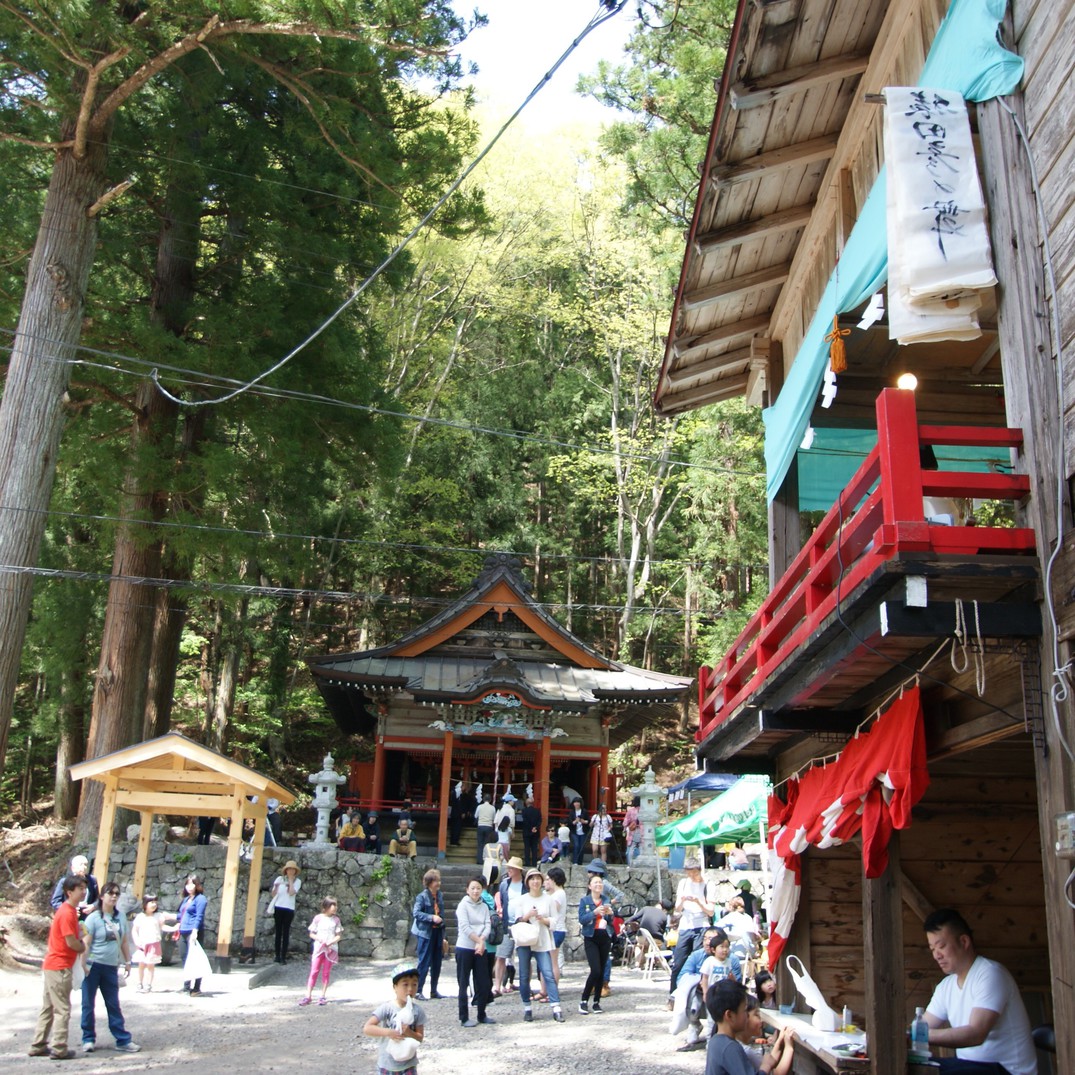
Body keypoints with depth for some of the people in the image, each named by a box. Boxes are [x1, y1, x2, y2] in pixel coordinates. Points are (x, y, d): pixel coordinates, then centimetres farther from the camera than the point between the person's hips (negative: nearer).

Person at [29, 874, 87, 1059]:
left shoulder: (69, 910, 12)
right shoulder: (67, 913, -18)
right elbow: (72, 942, -20)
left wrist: (81, 942, 2)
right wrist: (85, 947, -2)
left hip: (52, 966, 10)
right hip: (59, 967, -10)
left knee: (48, 1007, 15)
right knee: (63, 1009, -3)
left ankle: (38, 1046, 22)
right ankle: (59, 1049, 1)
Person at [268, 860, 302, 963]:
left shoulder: (297, 881, 3)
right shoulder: (280, 879, 5)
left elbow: (292, 893, -11)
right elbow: (273, 894, 5)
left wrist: (291, 880, -6)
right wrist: (276, 887, -15)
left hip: (289, 909, -1)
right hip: (278, 907, 1)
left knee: (286, 932, -1)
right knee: (278, 931, 3)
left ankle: (283, 956, -1)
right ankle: (277, 955, 7)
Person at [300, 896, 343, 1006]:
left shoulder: (336, 919, 2)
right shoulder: (318, 918, -2)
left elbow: (338, 935, 2)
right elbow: (311, 934, 2)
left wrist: (331, 942, -16)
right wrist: (319, 939, -16)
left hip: (331, 949, 1)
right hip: (319, 948, -1)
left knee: (326, 973, 5)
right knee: (314, 972, -4)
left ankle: (323, 996, 10)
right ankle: (308, 996, -1)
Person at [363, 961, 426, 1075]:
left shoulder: (417, 1010, -7)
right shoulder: (386, 1008, -14)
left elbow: (420, 1038, -5)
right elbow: (367, 1028, -21)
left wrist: (409, 1033, -26)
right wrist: (388, 1032, -32)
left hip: (408, 1065, 1)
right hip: (387, 1064, -1)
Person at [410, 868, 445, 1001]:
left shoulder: (439, 895, 9)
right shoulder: (422, 896, -10)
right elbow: (416, 913, -17)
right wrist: (432, 917, -25)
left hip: (437, 932, 6)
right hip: (426, 932, -6)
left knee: (437, 962, 10)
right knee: (424, 962, -3)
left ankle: (434, 991, 20)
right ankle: (418, 991, 7)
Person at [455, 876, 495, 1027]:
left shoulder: (484, 906, 9)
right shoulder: (463, 905, -6)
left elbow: (487, 926, 1)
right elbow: (465, 927, -14)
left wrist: (481, 941, -15)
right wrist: (478, 941, -14)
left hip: (480, 949, 5)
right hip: (464, 948, -5)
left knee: (483, 983, 7)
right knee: (464, 984, 1)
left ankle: (482, 1015, 19)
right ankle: (464, 1017, 7)